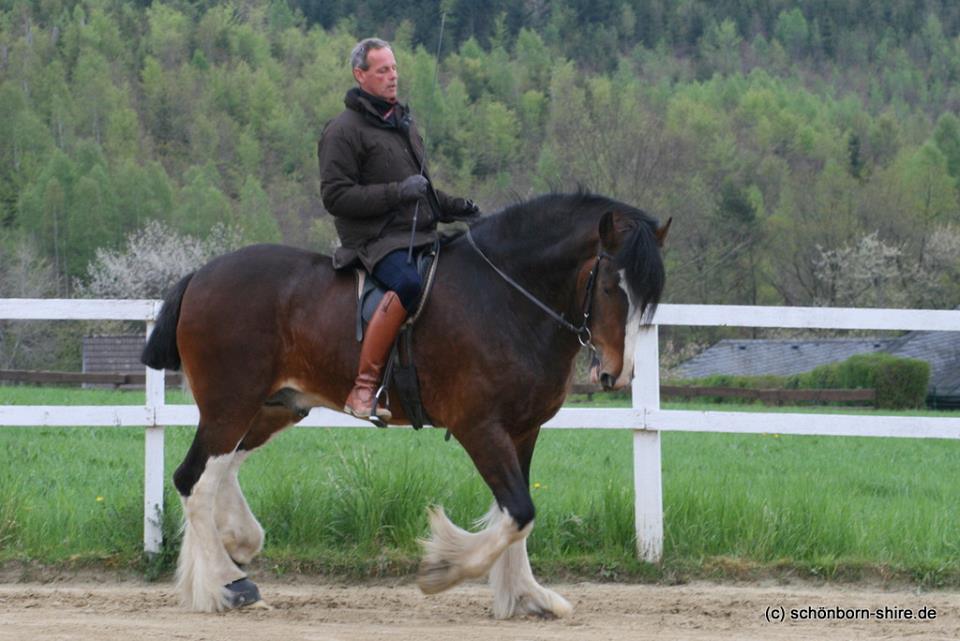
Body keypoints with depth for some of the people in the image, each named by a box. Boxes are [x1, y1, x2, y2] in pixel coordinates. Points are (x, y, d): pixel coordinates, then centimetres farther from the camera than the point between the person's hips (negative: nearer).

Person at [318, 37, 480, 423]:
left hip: (420, 235, 9)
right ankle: (363, 388, -37)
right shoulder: (344, 131, -4)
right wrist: (396, 192, -18)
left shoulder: (404, 123, 23)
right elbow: (335, 196, -12)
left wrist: (457, 209, 16)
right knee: (408, 283, -37)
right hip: (375, 239, -9)